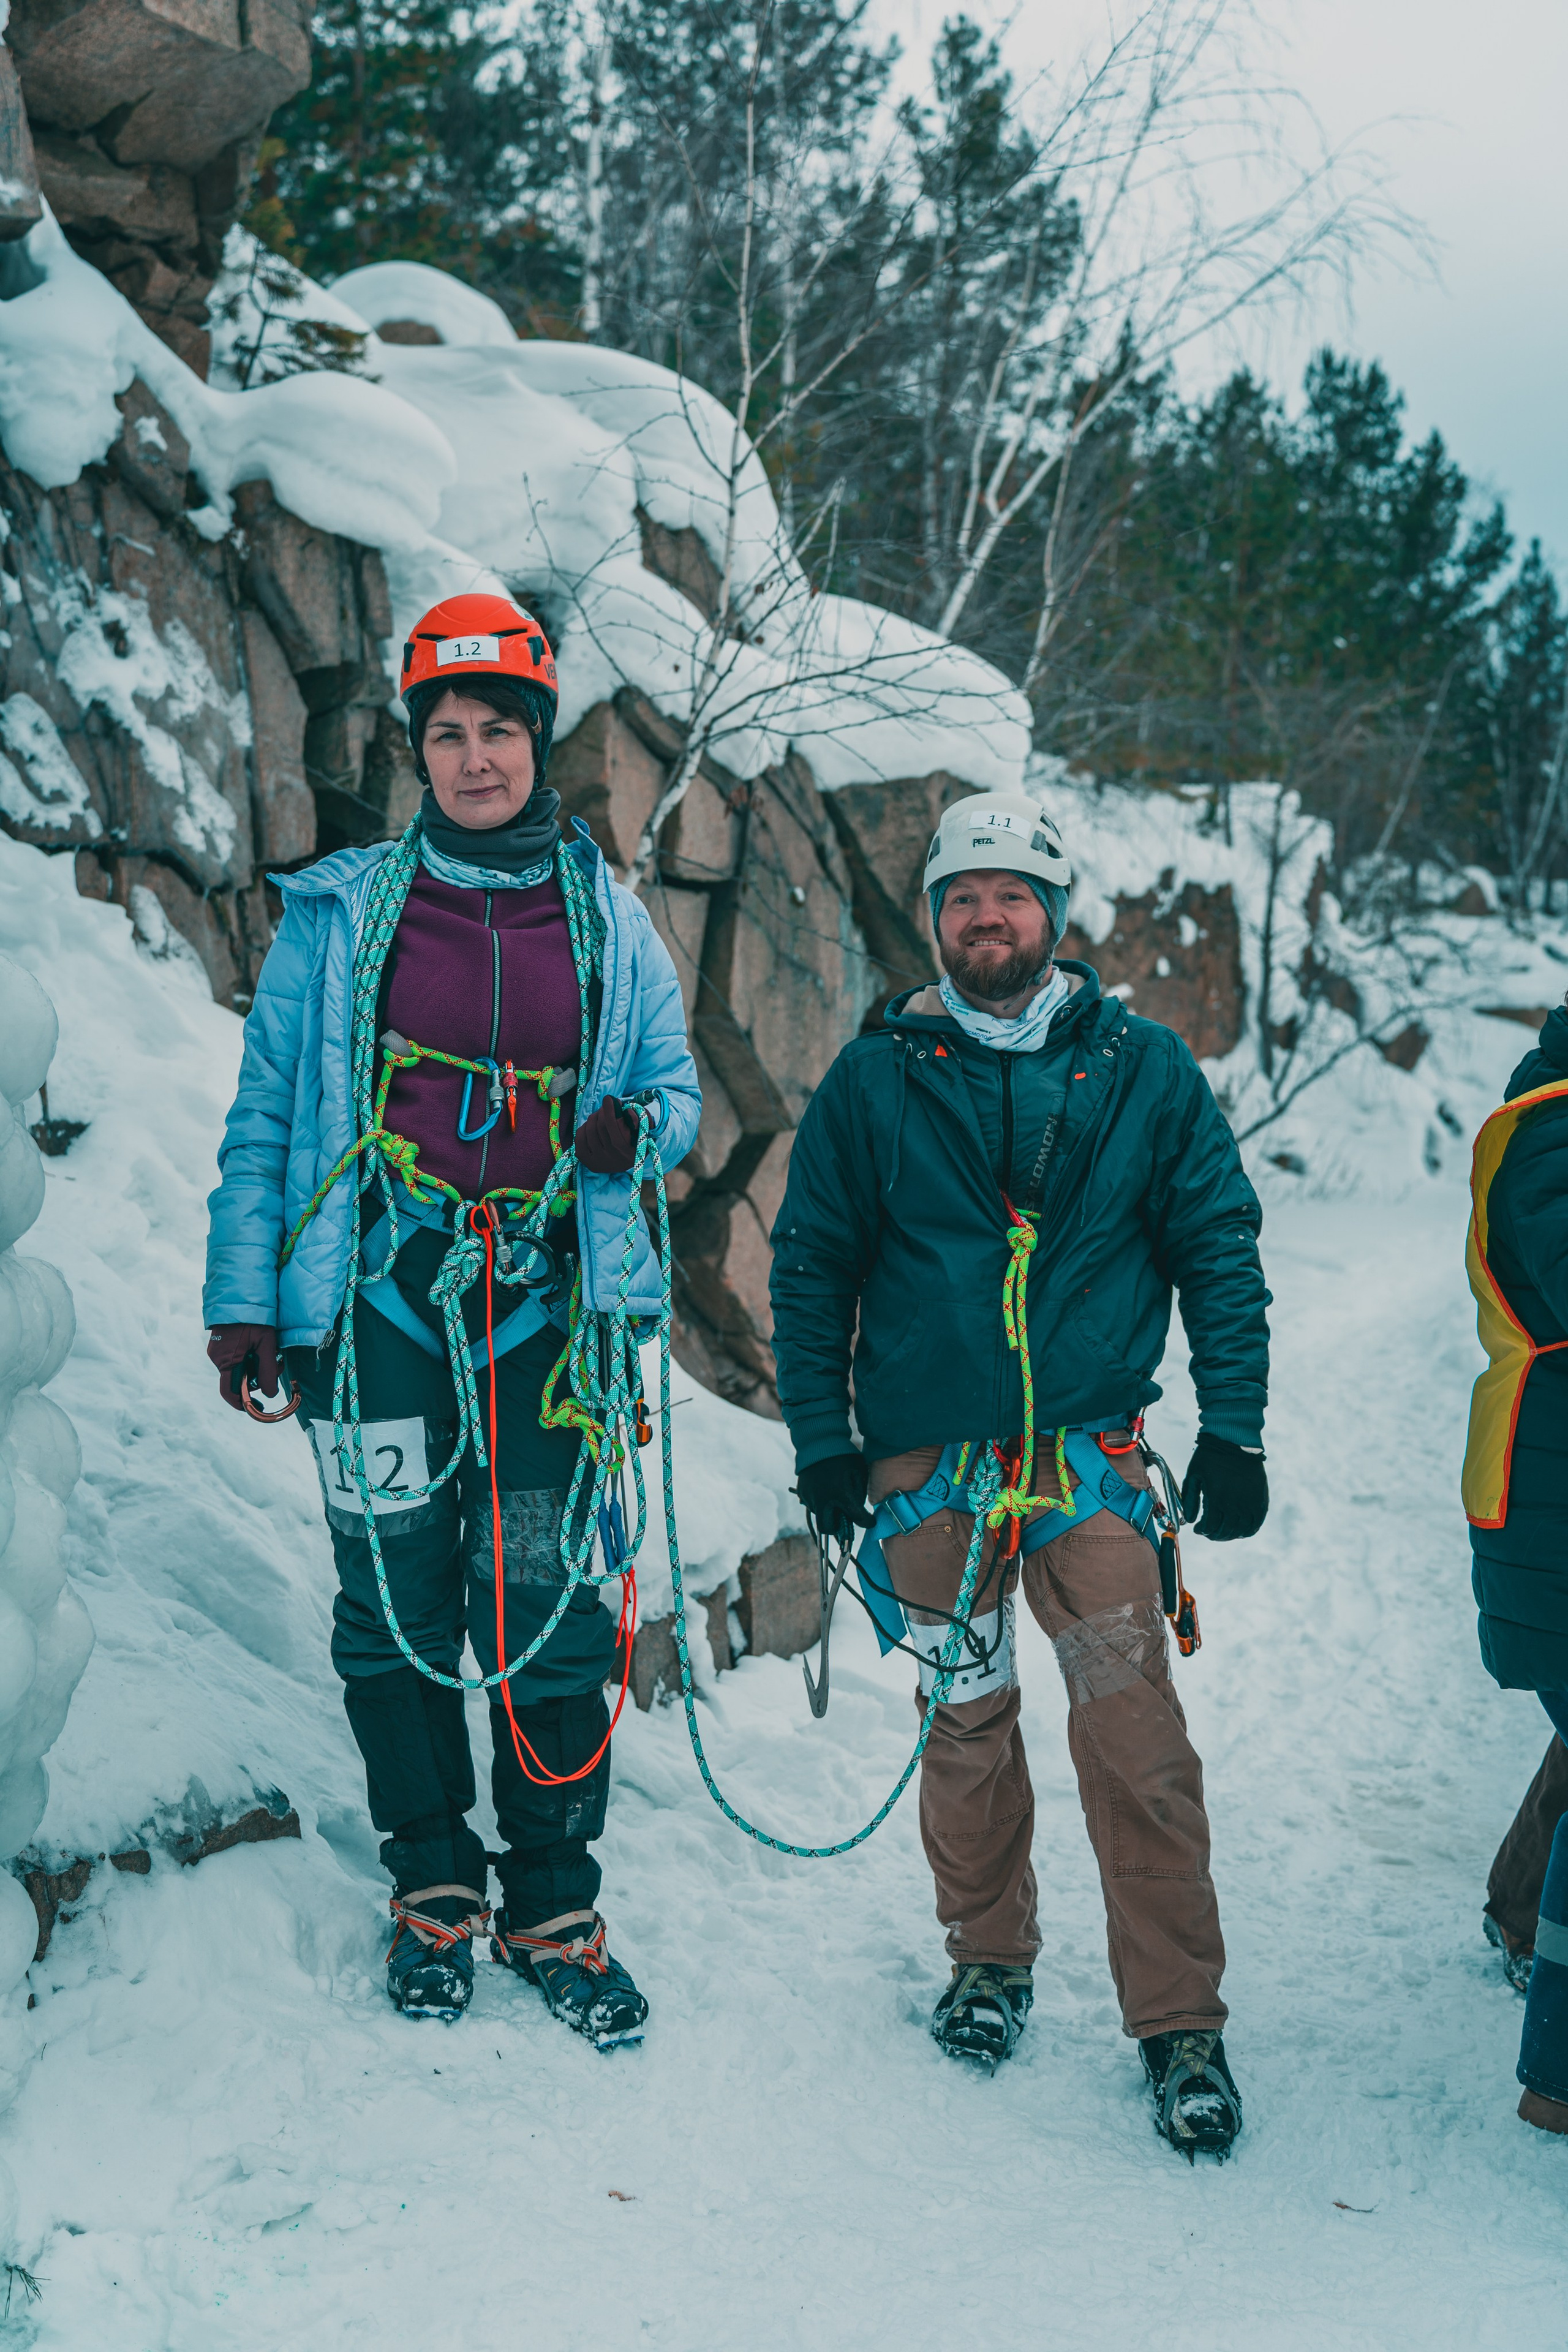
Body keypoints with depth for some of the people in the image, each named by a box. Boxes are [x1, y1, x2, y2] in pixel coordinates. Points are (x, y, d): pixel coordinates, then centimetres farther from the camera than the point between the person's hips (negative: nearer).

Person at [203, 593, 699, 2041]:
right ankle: (435, 1888, 21)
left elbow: (676, 1084, 15)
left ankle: (555, 1906, 13)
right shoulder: (340, 913, 4)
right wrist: (242, 1296, 0)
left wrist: (638, 1126, -9)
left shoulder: (609, 923, 8)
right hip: (380, 1294, 0)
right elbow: (265, 1116, 5)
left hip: (548, 1301, 1)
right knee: (396, 1608, 4)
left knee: (554, 1619, -1)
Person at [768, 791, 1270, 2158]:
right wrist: (822, 1441, 3)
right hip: (927, 1458, 1)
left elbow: (1220, 1251, 7)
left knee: (1136, 1734, -9)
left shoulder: (1144, 1072, 4)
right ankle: (990, 1963, 29)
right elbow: (810, 1265, 9)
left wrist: (1233, 1432, 1)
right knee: (965, 1725, 9)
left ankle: (1181, 2024, 0)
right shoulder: (876, 1082, 5)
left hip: (1093, 1451, -1)